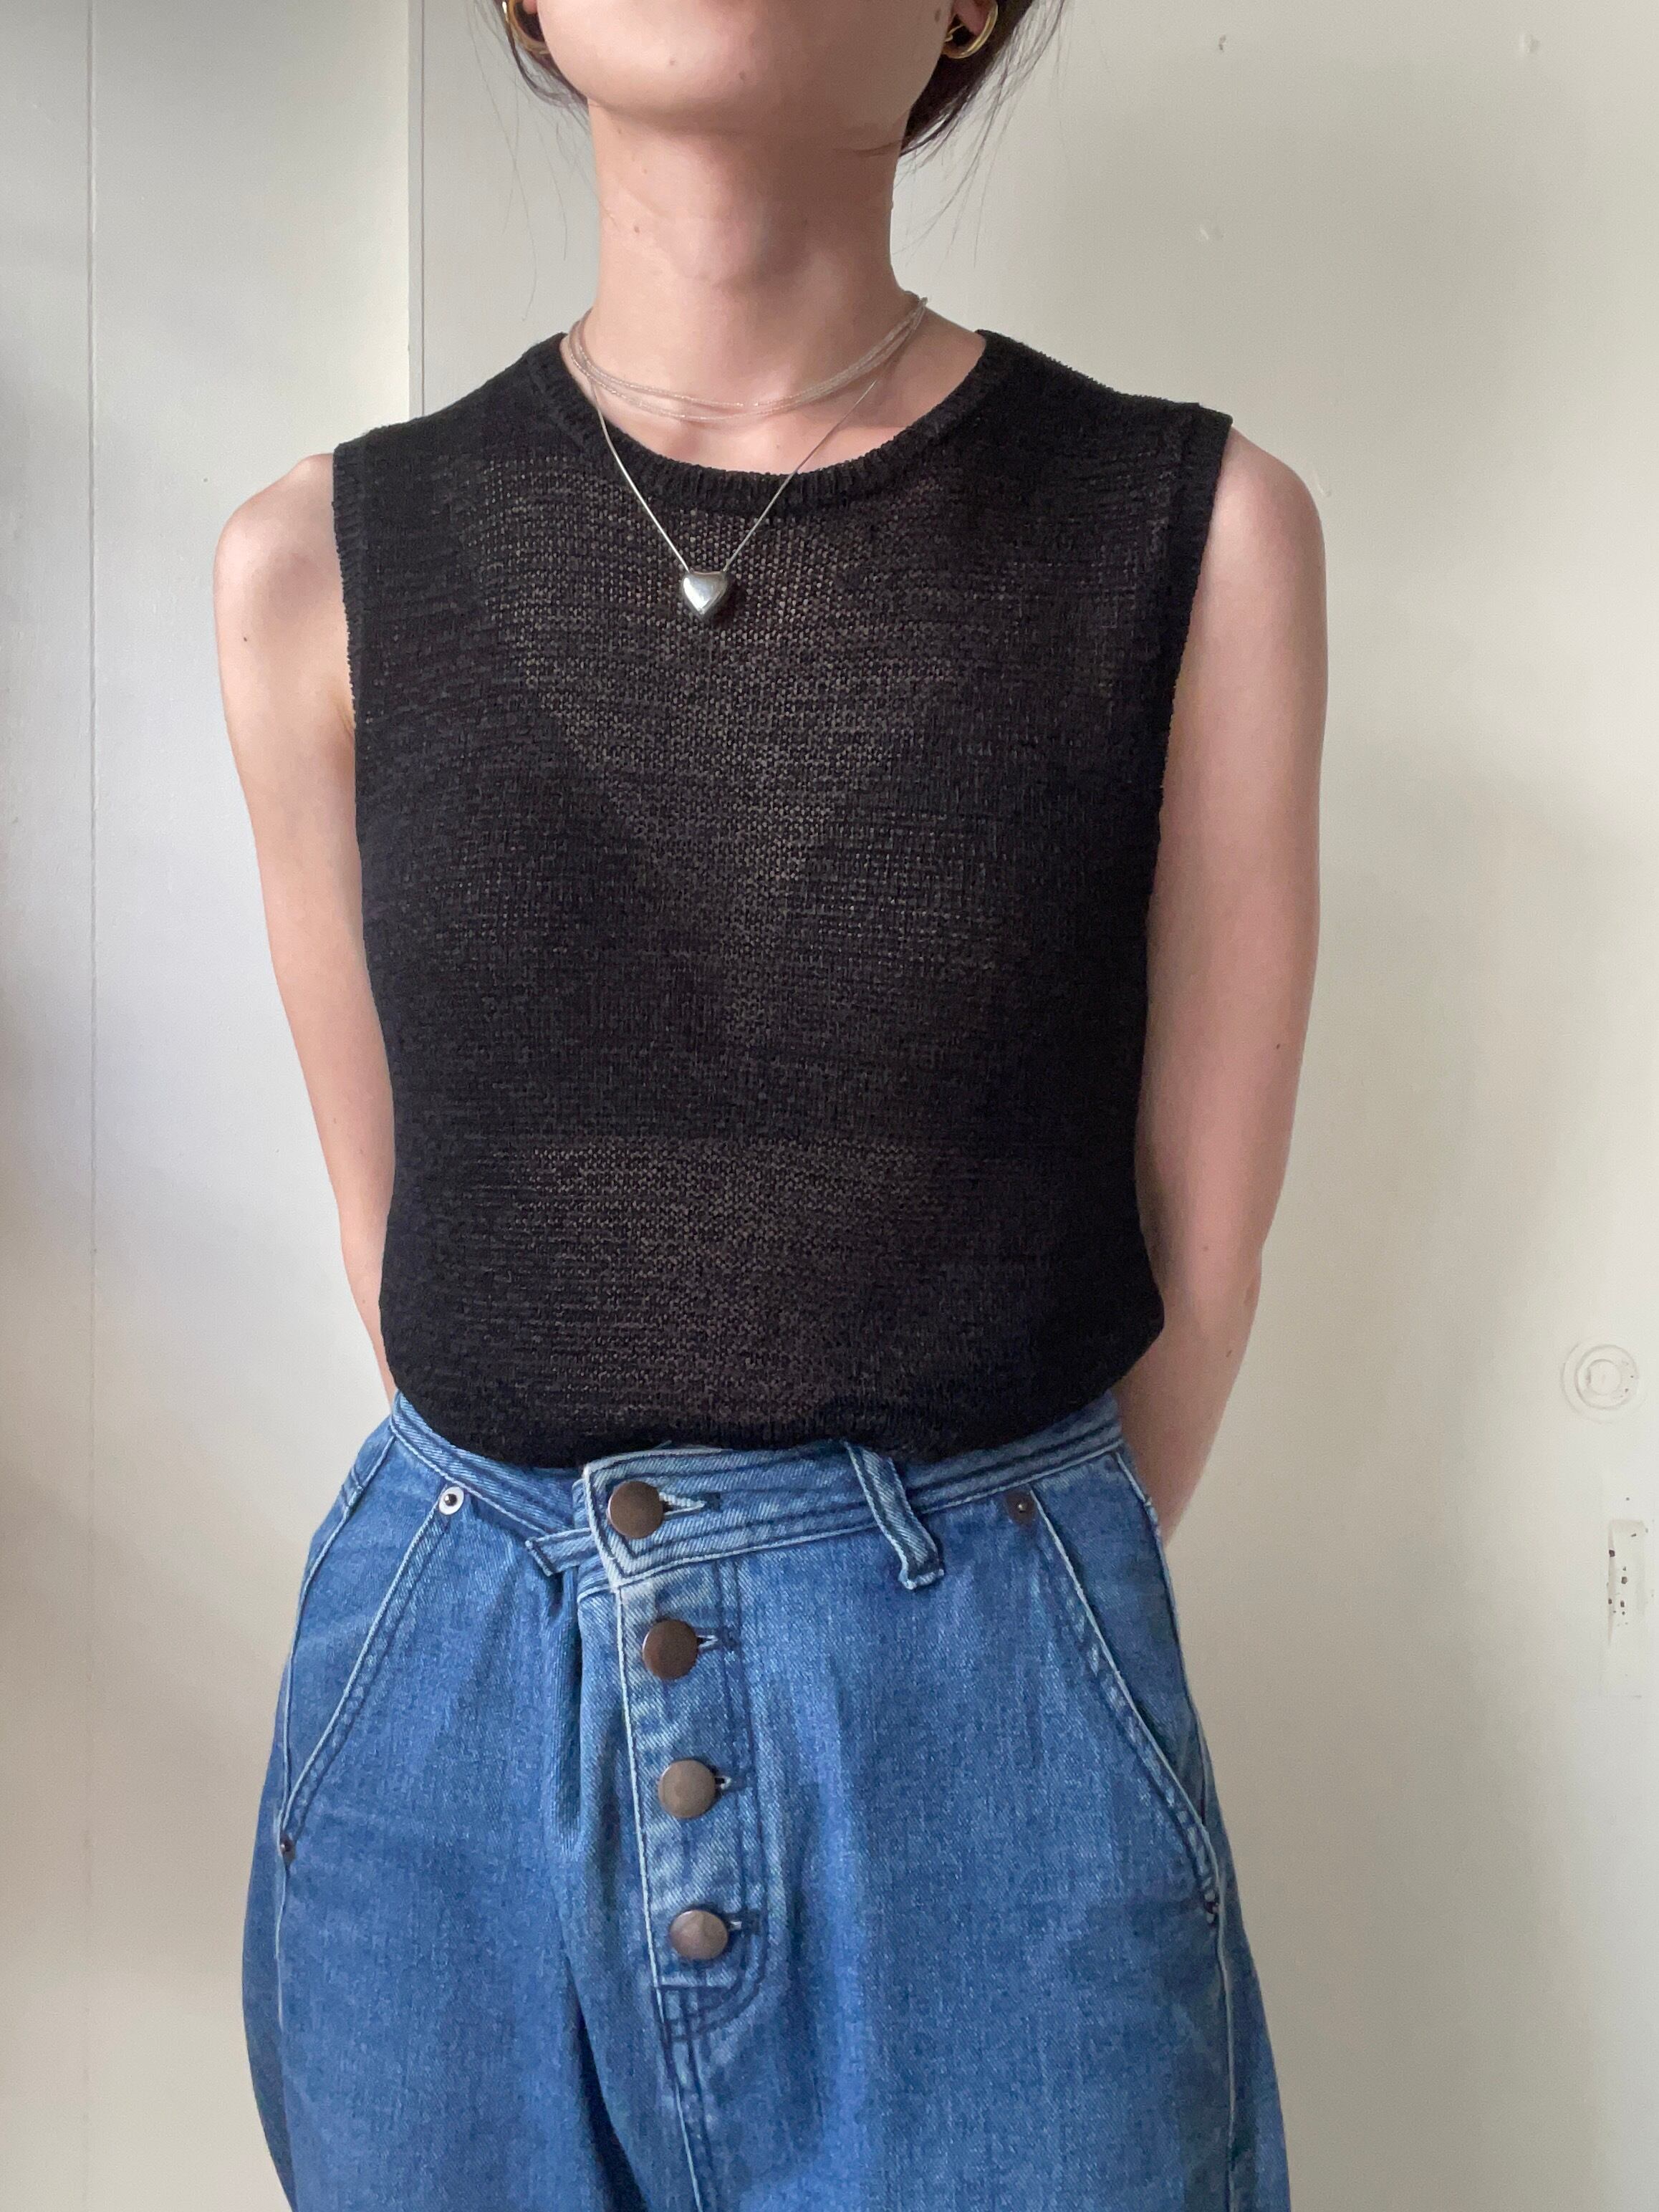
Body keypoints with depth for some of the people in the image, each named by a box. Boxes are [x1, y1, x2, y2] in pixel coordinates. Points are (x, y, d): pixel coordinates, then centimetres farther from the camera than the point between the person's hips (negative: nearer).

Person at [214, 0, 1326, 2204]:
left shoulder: (1199, 531, -6)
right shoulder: (324, 563, -2)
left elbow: (1199, 1246, -1)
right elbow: (392, 1213, 5)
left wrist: (970, 1602, 7)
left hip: (998, 1742, -1)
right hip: (447, 1739, 2)